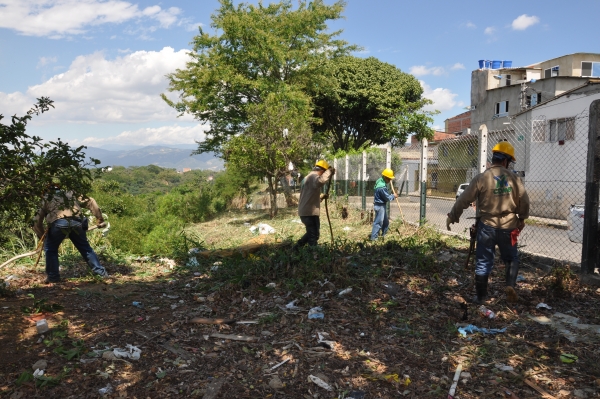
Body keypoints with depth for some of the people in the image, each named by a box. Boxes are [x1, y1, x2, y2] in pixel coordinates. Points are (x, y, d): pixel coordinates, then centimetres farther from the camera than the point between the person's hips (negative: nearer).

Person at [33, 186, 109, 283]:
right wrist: (100, 218, 30)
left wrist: (42, 237, 36)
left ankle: (53, 277, 18)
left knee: (50, 249, 20)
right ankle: (101, 272, 19)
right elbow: (90, 202, 27)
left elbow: (37, 221, 25)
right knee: (85, 248, 16)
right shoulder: (71, 194, 33)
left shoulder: (46, 199, 29)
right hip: (76, 223, 2)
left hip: (58, 223, -2)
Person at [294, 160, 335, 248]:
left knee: (311, 233, 24)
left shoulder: (307, 178, 22)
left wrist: (321, 197, 19)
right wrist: (329, 171, -23)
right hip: (310, 212, -10)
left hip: (304, 212, 10)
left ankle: (297, 247, 26)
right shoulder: (314, 176, -12)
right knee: (314, 235, -1)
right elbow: (320, 181, -38)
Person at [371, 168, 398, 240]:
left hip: (382, 205, 10)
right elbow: (387, 198, -19)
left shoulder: (380, 180, 3)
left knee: (386, 221, 21)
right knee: (378, 222, -4)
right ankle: (374, 237, 2)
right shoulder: (382, 187, -28)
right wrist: (393, 196, -3)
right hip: (380, 206, -10)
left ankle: (384, 234, 34)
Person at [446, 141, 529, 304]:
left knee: (483, 262, 9)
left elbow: (464, 200, -6)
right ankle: (510, 285, 0)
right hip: (508, 227, 1)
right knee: (511, 259, 21)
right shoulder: (514, 179, -2)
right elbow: (524, 202, 4)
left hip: (486, 226, -1)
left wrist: (452, 216, 6)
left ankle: (480, 296, 17)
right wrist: (522, 219, 22)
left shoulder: (481, 178, -8)